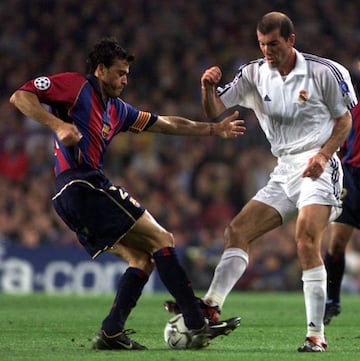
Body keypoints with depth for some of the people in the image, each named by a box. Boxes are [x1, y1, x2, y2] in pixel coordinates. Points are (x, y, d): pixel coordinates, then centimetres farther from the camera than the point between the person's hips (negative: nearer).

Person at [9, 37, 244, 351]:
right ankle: (197, 326, -12)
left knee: (143, 257, 6)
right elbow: (20, 97, -10)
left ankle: (111, 333, -2)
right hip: (83, 184, -10)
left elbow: (166, 124, 29)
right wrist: (58, 125, -22)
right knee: (162, 240, -7)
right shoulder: (75, 86, -1)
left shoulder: (116, 110, 24)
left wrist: (215, 129, 29)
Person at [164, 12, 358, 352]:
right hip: (284, 171, 6)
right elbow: (214, 111, 0)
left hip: (318, 169, -6)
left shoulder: (324, 72, -9)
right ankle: (211, 304, -3)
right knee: (237, 231, -3)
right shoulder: (254, 74, 3)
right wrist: (208, 88, -22)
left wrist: (323, 155, -15)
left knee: (306, 240, -23)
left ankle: (316, 334, -21)